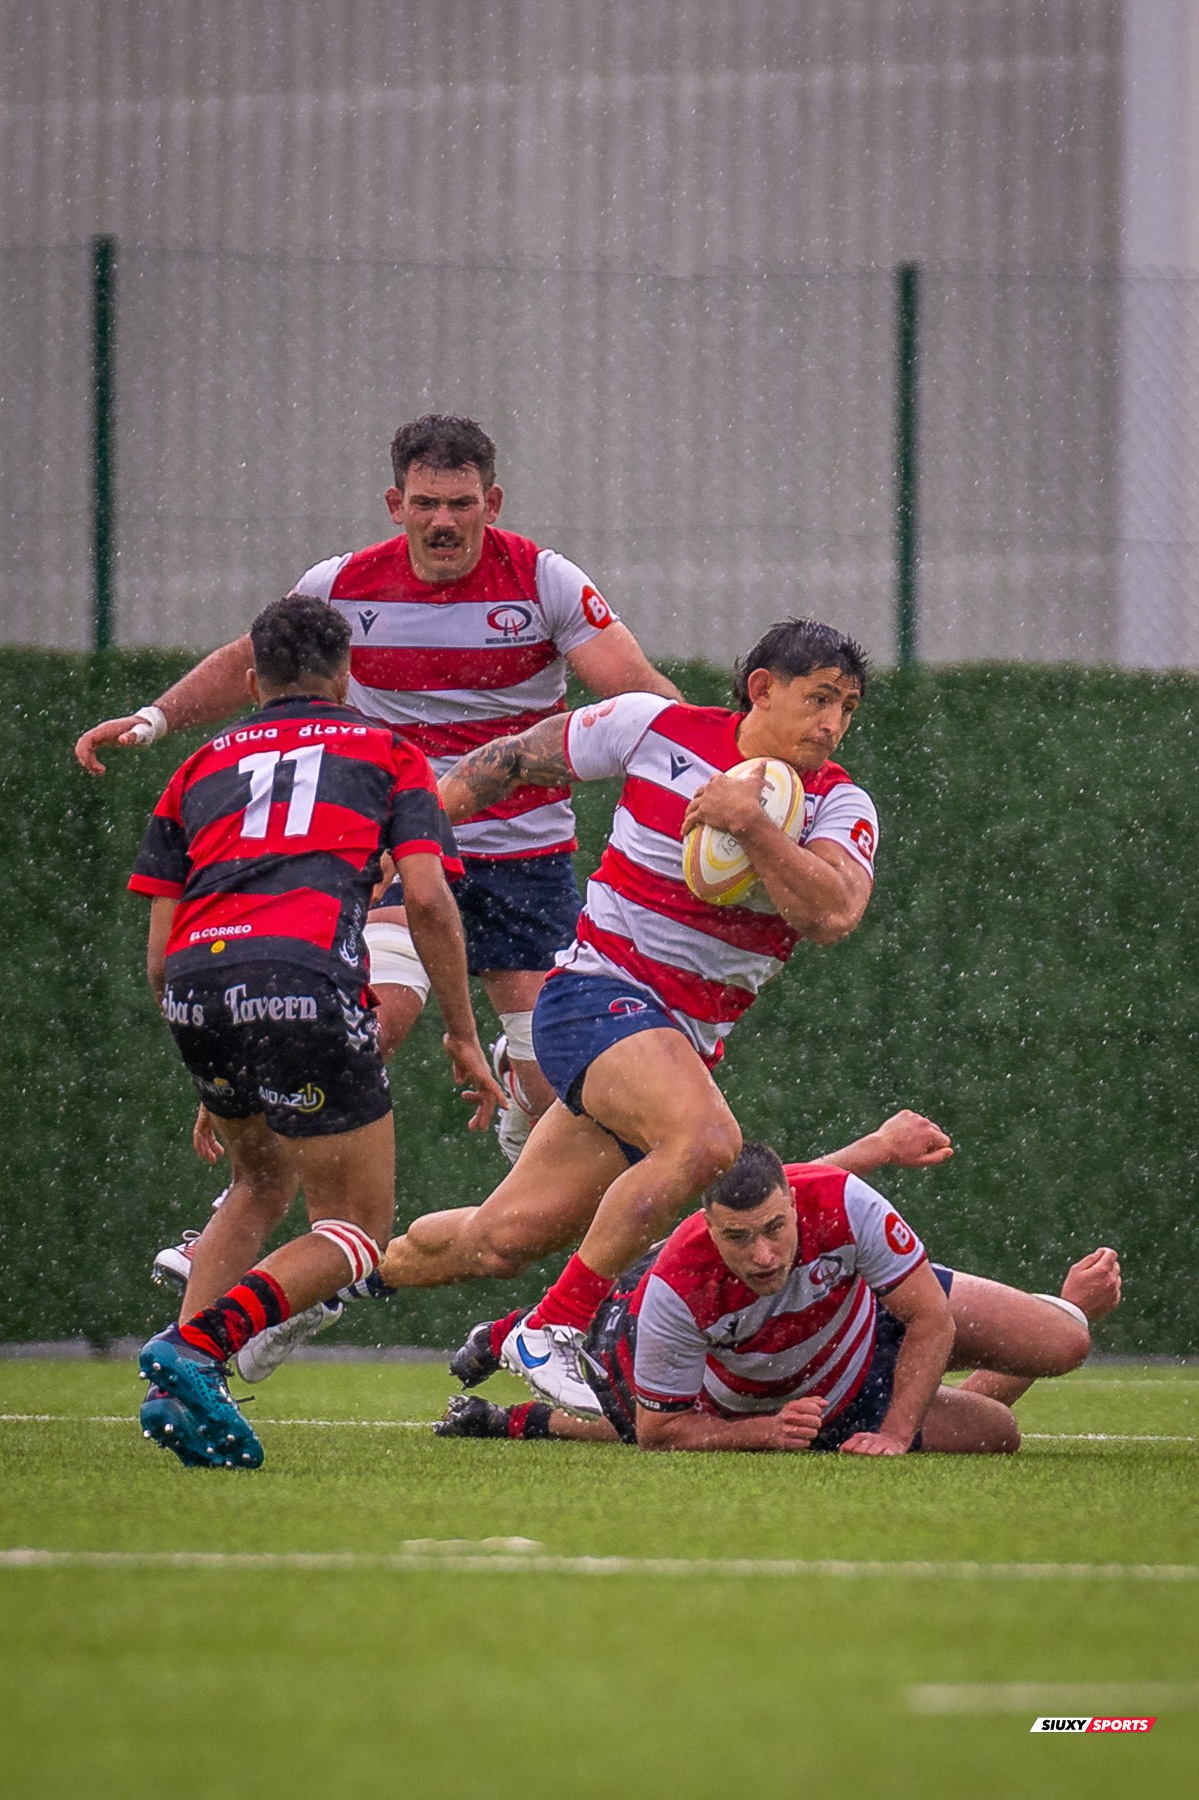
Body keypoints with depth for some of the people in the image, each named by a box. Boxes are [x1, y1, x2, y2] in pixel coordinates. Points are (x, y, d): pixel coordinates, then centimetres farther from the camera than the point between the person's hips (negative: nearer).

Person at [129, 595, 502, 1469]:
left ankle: (182, 1390, 11)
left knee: (263, 1183, 29)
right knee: (358, 1230, 6)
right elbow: (426, 899, 5)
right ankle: (198, 1344, -19)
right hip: (305, 973, -5)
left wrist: (218, 1071, 35)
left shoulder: (202, 767, 28)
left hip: (195, 981, 5)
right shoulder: (386, 753, 21)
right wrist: (463, 1037, 12)